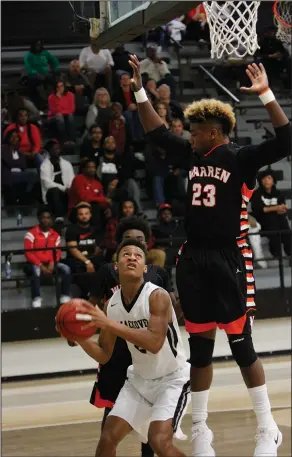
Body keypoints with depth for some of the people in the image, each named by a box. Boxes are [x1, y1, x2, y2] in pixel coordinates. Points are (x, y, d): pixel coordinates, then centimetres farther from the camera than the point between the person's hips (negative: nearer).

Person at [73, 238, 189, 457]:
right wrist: (80, 337, -16)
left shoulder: (158, 296, -22)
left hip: (172, 379, -6)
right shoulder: (112, 304, -4)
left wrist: (109, 324, -38)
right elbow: (104, 356, 4)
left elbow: (155, 343, -36)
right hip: (139, 379, 6)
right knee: (108, 439, -1)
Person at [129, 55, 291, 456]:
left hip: (227, 260, -6)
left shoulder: (240, 159, -8)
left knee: (241, 346, -2)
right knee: (199, 348, 11)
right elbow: (156, 132, 21)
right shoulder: (192, 156, 10)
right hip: (193, 260, 6)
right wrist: (140, 91, 15)